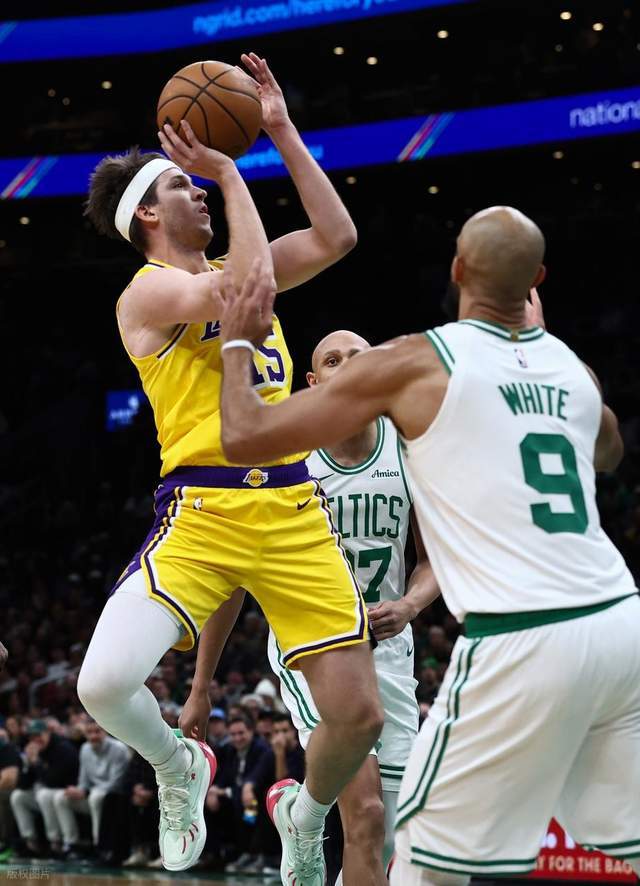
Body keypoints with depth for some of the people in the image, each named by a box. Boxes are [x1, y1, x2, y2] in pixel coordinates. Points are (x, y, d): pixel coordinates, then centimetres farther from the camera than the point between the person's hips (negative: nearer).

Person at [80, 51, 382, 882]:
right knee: (104, 682, -26)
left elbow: (336, 237, 13)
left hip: (293, 512, 5)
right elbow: (247, 293, -20)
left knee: (359, 717, 0)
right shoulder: (148, 292, -3)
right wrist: (230, 170, -11)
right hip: (203, 512, -5)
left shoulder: (230, 271, 18)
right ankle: (179, 767, 9)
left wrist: (283, 133, 11)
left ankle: (306, 817, 34)